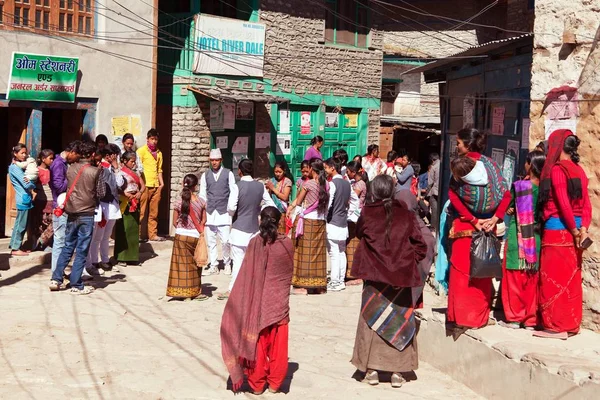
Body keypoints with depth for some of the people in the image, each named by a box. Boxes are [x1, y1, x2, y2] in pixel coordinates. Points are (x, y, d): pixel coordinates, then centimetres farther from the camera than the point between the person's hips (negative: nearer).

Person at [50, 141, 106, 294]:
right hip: (87, 214, -4)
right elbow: (101, 193, -3)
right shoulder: (96, 171, -9)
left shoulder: (70, 168, 3)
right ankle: (76, 286, 4)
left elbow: (67, 187, 10)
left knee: (67, 247, 16)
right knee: (82, 251, 1)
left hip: (71, 213, 4)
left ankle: (56, 279, 14)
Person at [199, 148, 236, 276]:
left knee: (225, 240, -7)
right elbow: (202, 194, 11)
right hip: (210, 213, 3)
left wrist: (230, 209, -7)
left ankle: (227, 264, 14)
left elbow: (233, 192, 1)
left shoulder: (228, 174, 3)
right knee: (210, 241, 4)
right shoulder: (205, 175, 10)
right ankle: (213, 266, 14)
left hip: (224, 212, -3)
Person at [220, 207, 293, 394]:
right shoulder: (287, 243, -7)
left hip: (258, 301, -1)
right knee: (278, 343, 13)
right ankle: (275, 383, 19)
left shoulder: (255, 243, -14)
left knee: (258, 342, 11)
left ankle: (256, 383, 18)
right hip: (279, 302, 1)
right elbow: (289, 272, 3)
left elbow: (248, 274, -10)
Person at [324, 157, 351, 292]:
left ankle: (334, 282, -4)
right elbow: (352, 201, 16)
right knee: (342, 252, 11)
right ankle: (341, 280, 15)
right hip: (343, 223, 8)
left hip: (332, 223, -8)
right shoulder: (347, 183, 9)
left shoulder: (332, 184, -14)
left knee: (334, 253, -5)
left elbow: (328, 204, -18)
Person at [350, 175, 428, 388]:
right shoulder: (405, 215, -7)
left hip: (374, 276, 0)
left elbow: (359, 233, 14)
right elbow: (420, 246, -6)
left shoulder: (366, 214, -7)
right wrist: (409, 262, 8)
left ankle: (372, 369, 14)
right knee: (400, 321, 11)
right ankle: (397, 371, 13)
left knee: (373, 319, 12)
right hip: (401, 277, 0)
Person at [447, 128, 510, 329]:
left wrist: (472, 220, -15)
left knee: (462, 269, 2)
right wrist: (495, 218, -7)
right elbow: (506, 195, -1)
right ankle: (480, 315, 19)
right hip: (487, 227, 5)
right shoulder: (491, 165, 5)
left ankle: (463, 315, 3)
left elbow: (453, 195, -16)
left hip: (465, 226, -5)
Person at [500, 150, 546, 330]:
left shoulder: (519, 186, -10)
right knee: (533, 279, 10)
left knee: (515, 278, 5)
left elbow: (509, 208, -1)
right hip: (537, 237, 4)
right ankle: (531, 319, 14)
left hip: (517, 236, -4)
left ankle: (514, 317, 10)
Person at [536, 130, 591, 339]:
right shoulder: (579, 171, 11)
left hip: (557, 229, -8)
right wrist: (583, 228, -2)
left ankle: (557, 325, 3)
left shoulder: (556, 170, -12)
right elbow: (586, 204, 5)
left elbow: (563, 204, -18)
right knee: (571, 278, 12)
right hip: (574, 230, 8)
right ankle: (571, 323, 18)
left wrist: (575, 231, -11)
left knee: (554, 278, -1)